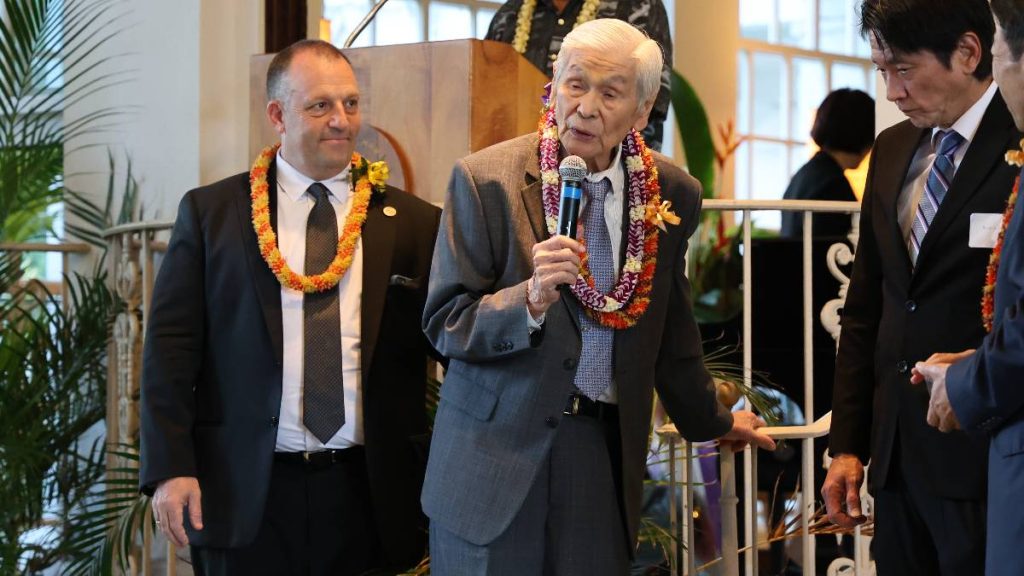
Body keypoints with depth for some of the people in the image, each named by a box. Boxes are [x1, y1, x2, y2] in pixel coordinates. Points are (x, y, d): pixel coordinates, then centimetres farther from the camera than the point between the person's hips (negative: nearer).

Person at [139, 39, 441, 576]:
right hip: (245, 492, -1)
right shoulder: (209, 212, 5)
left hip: (367, 492, 1)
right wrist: (170, 468, -6)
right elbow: (171, 344, 2)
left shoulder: (411, 222, 6)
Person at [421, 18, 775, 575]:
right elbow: (443, 324, -8)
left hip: (605, 454, 3)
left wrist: (709, 420, 28)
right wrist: (530, 299, -25)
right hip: (498, 453, -2)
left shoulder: (672, 194, 3)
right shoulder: (485, 180, -7)